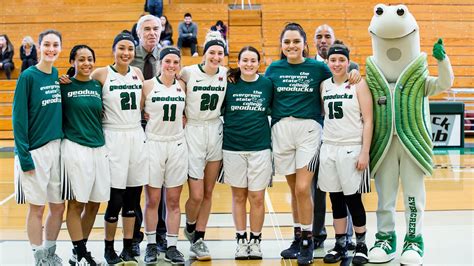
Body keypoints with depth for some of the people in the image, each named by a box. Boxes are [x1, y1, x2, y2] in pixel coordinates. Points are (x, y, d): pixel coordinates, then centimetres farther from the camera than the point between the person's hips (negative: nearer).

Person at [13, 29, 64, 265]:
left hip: (58, 148, 5)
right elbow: (19, 118, -10)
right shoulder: (28, 76, -9)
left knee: (58, 207, 10)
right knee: (37, 208, 3)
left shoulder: (59, 75, 7)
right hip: (35, 151, -5)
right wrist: (23, 155, -15)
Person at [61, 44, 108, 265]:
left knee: (94, 204, 9)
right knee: (77, 203, 0)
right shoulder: (65, 86, -2)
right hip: (75, 148, -5)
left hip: (99, 148, 5)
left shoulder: (97, 86, 11)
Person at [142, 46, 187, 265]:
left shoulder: (182, 86, 6)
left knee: (173, 201, 5)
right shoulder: (148, 85, -4)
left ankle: (172, 246, 11)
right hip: (153, 144, -3)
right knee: (152, 200, 2)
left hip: (177, 145, 3)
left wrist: (181, 125, 2)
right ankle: (151, 245, 13)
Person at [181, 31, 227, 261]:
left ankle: (198, 240, 20)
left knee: (208, 193, 8)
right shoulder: (188, 72, -10)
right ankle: (190, 227, 26)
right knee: (196, 196, -5)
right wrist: (181, 114, -7)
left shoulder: (226, 74, 1)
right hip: (193, 132, -4)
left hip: (216, 132, 4)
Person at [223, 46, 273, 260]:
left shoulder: (267, 84, 1)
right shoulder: (229, 83, 0)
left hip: (260, 147, 0)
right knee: (238, 196, 8)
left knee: (257, 197, 3)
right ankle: (241, 240, 19)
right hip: (233, 147, 0)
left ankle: (255, 240, 17)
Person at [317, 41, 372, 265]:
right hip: (328, 148, 4)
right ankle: (340, 245, 17)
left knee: (353, 199, 1)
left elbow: (368, 121, -7)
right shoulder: (324, 85, 8)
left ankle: (361, 245, 15)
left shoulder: (359, 84, -5)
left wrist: (365, 152, -14)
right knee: (335, 199, 8)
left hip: (351, 149, -4)